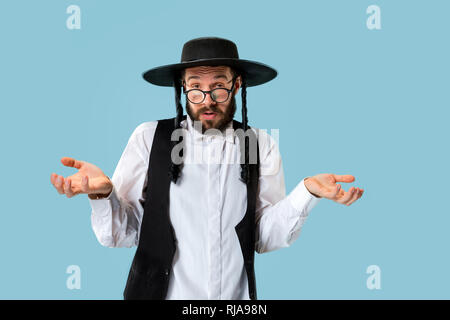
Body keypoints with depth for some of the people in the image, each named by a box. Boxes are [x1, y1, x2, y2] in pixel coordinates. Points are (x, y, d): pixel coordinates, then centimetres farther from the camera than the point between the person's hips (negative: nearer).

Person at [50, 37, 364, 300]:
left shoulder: (262, 146, -4)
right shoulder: (149, 137, -8)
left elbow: (265, 238, -5)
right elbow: (122, 234, -6)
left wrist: (307, 191, -18)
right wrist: (102, 192, -25)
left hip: (236, 297, 2)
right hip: (159, 292, -1)